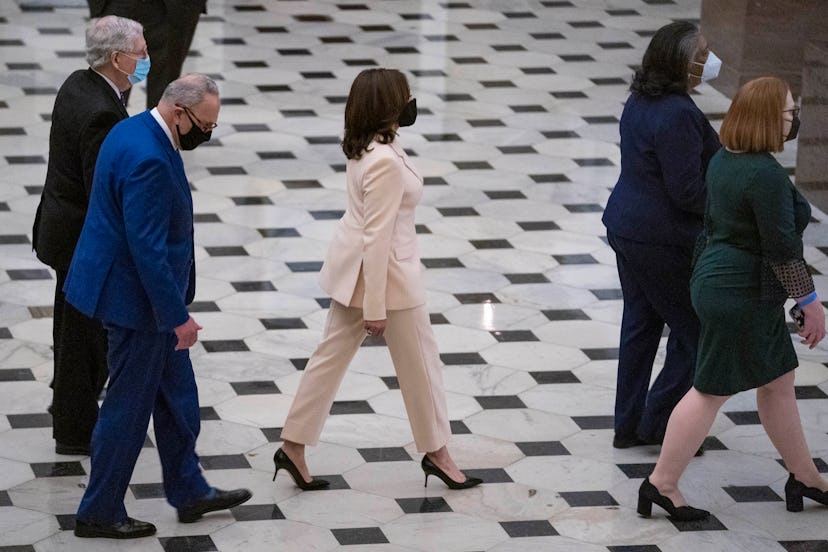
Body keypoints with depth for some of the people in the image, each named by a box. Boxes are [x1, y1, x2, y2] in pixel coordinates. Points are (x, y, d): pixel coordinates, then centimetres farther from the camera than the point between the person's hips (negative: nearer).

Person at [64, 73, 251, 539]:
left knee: (176, 392, 19)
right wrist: (179, 316, -22)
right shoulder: (148, 159, -28)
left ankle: (189, 491, 32)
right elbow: (148, 247, -28)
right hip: (134, 296, -10)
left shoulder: (138, 131, 5)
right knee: (130, 405, 3)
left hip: (137, 288, 10)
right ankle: (99, 513, 15)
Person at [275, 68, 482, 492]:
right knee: (420, 361, 10)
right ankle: (436, 453, 25)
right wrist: (375, 307, -22)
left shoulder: (364, 146, 0)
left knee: (332, 355, 16)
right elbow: (377, 237, -26)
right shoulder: (385, 162, -29)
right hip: (384, 273, -9)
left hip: (353, 267, 9)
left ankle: (293, 447, 22)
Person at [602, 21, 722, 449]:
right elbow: (687, 191, -23)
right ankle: (658, 423, 10)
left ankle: (628, 425, 24)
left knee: (640, 324, 17)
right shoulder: (678, 115, -24)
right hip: (664, 241, -9)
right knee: (693, 331, 5)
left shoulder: (640, 101, 6)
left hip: (626, 229, 9)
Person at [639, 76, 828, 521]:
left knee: (777, 381, 17)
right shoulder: (766, 175, -24)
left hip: (716, 280, 10)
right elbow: (782, 249, -22)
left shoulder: (724, 161, 6)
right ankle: (662, 484, 7)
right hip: (742, 297, -10)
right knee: (712, 390, 0)